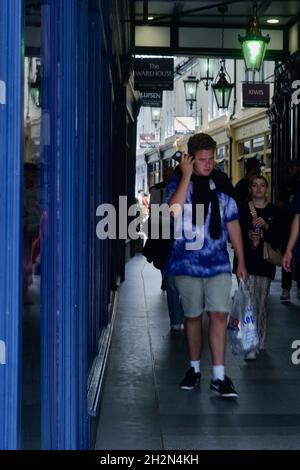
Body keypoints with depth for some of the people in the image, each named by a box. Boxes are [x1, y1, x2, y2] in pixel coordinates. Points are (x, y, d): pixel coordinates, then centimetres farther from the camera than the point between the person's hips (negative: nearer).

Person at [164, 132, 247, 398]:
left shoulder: (222, 184, 6)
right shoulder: (178, 183, 0)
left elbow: (233, 224, 11)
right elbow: (174, 210, -22)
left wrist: (241, 261, 10)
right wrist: (187, 175, -18)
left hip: (218, 263, 1)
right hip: (187, 263, -1)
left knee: (219, 315, -7)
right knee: (193, 316, 10)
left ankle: (219, 377, -5)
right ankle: (195, 369, 24)